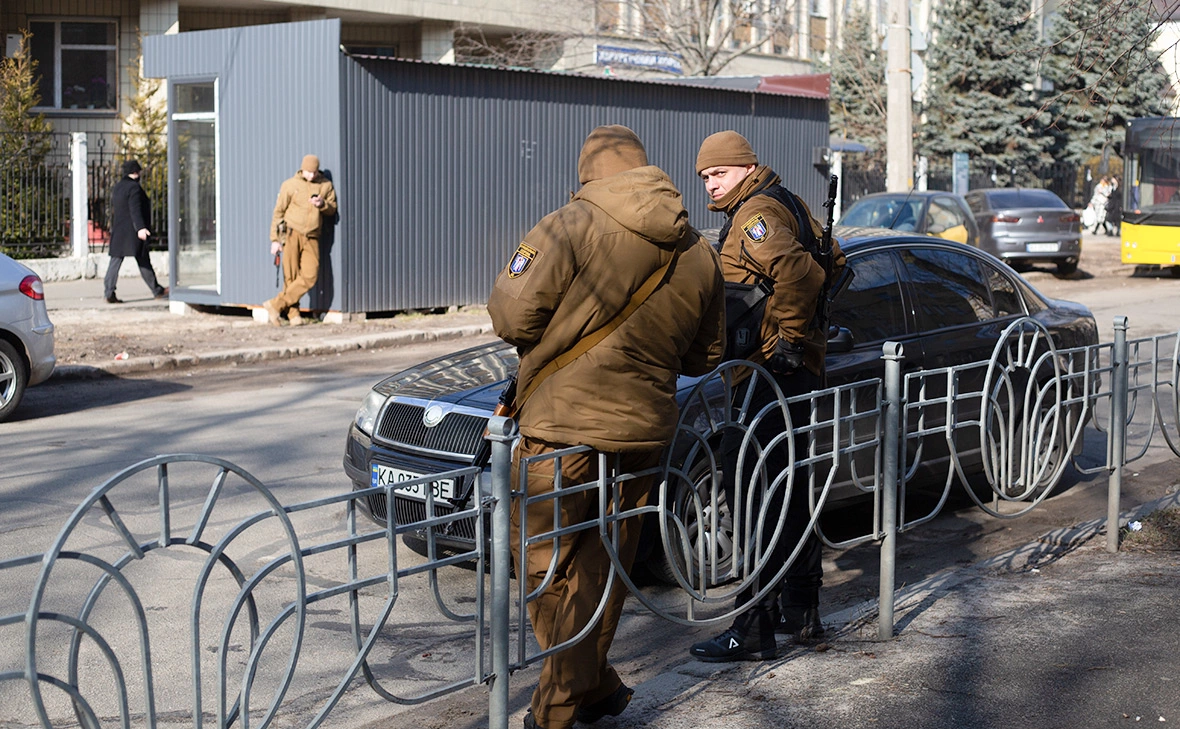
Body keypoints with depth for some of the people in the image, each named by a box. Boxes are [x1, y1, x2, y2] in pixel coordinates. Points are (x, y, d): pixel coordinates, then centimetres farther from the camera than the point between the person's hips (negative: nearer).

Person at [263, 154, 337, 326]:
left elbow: (332, 210, 13)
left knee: (310, 276, -11)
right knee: (291, 277, -3)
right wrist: (274, 239, -1)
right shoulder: (290, 185, 3)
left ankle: (277, 305, -5)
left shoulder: (326, 185, 10)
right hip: (291, 233, -2)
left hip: (311, 238, 2)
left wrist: (322, 204, -12)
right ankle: (293, 314, 6)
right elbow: (278, 212, 4)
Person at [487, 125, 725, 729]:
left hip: (562, 427, -5)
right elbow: (704, 358, 15)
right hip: (644, 430, 5)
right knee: (601, 566, 15)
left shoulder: (570, 228, -10)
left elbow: (511, 317, -12)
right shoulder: (699, 254, 7)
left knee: (548, 564, 8)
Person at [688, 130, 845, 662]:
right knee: (787, 489, 18)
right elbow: (832, 263, 28)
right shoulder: (787, 205, 18)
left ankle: (754, 629, -7)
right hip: (800, 370, 11)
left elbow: (796, 273, -31)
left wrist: (787, 338, -21)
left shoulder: (755, 214, -14)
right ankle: (801, 611, 28)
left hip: (770, 370, -11)